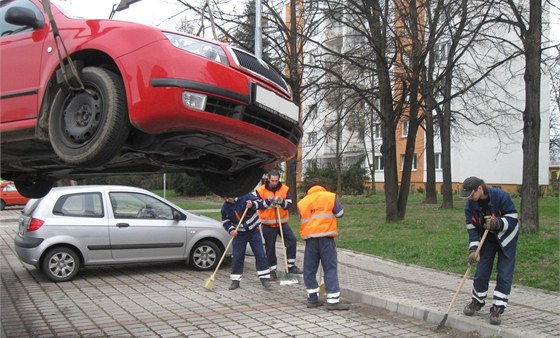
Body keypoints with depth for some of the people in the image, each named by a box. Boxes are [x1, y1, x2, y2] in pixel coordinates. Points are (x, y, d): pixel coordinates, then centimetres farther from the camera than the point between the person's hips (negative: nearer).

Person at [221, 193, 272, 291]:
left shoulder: (245, 196, -18)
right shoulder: (225, 207, -6)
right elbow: (225, 221, 4)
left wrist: (253, 205, -31)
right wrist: (231, 230, -14)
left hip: (253, 230, -3)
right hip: (239, 233, 3)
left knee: (260, 254, -4)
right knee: (237, 257, 1)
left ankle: (265, 279, 2)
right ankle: (235, 281, 12)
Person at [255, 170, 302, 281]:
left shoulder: (285, 189, 1)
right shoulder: (260, 190, -4)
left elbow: (289, 204, -3)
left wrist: (282, 202, -24)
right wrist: (268, 201, -22)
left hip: (282, 222, 2)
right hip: (268, 224, -2)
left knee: (292, 240, -10)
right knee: (270, 247, 3)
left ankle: (291, 265, 3)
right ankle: (272, 269, 17)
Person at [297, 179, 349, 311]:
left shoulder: (302, 202, 10)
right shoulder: (330, 196, 4)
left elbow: (301, 221, 12)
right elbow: (340, 213, 9)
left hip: (310, 238, 2)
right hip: (326, 237, -2)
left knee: (310, 268, 13)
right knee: (330, 268, 0)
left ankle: (312, 298, 16)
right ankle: (333, 300, -4)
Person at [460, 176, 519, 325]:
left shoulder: (502, 197, -26)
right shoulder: (470, 205, -13)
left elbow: (513, 218, -20)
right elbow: (472, 228, -11)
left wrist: (498, 223, -38)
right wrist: (473, 249, -21)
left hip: (506, 240, -3)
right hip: (486, 240, 3)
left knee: (504, 275, -4)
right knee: (481, 273, 4)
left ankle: (497, 309, 4)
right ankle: (477, 301, 26)